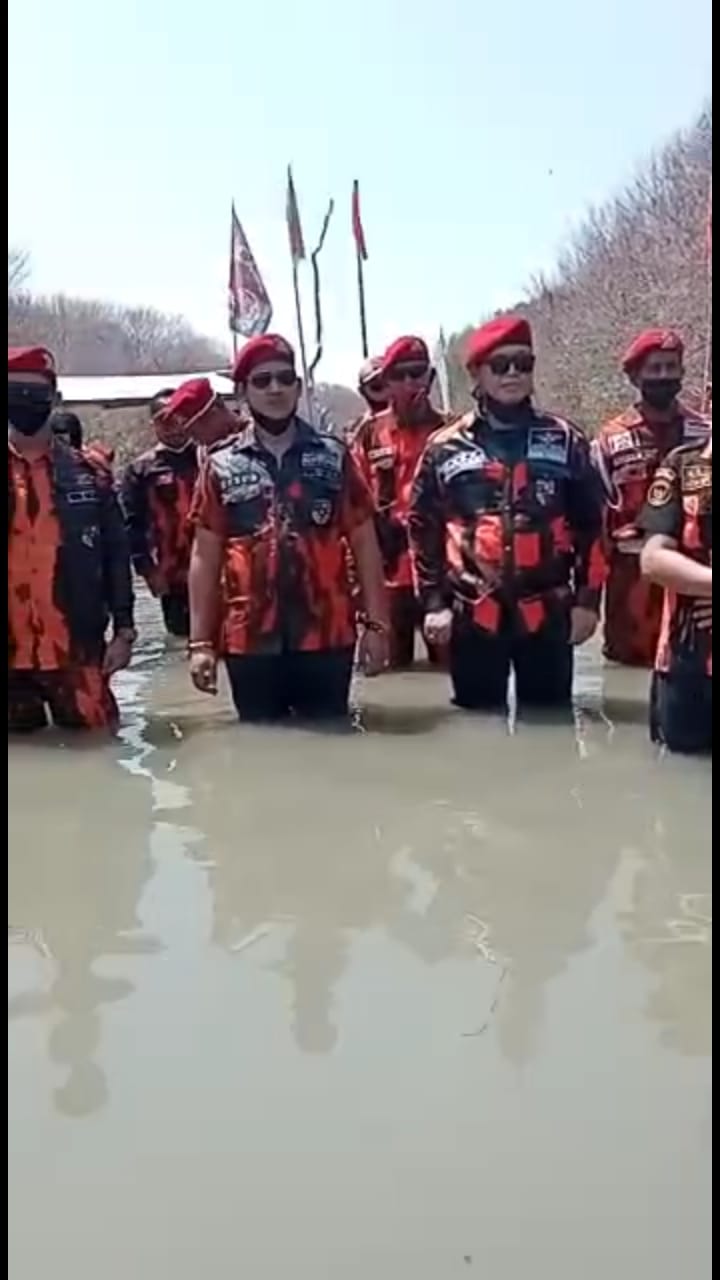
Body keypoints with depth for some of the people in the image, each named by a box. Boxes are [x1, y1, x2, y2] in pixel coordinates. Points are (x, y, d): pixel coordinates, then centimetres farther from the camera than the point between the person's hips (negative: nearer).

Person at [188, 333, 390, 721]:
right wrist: (200, 641, 0)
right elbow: (205, 558, 5)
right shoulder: (220, 466, 3)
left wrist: (376, 623, 0)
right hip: (250, 640, 0)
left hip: (328, 636, 0)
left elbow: (363, 543, 6)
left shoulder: (334, 457, 4)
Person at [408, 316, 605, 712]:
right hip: (472, 614, 0)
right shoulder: (445, 447, 3)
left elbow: (589, 525, 7)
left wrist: (587, 599, 2)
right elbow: (423, 529, 6)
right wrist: (433, 603, 1)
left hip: (547, 612, 0)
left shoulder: (565, 440, 4)